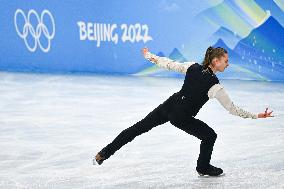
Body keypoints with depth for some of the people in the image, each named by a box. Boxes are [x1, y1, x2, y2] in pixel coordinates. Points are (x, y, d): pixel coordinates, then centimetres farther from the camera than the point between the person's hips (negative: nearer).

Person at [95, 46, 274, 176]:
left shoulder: (193, 67, -4)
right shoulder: (215, 86, -17)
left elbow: (170, 64, 7)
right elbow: (232, 109, -11)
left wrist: (150, 56, 23)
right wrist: (257, 115, -3)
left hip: (168, 106, 5)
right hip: (182, 118, -5)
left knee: (138, 128, 13)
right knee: (210, 135, 14)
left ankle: (104, 153, 17)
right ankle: (204, 167, 33)